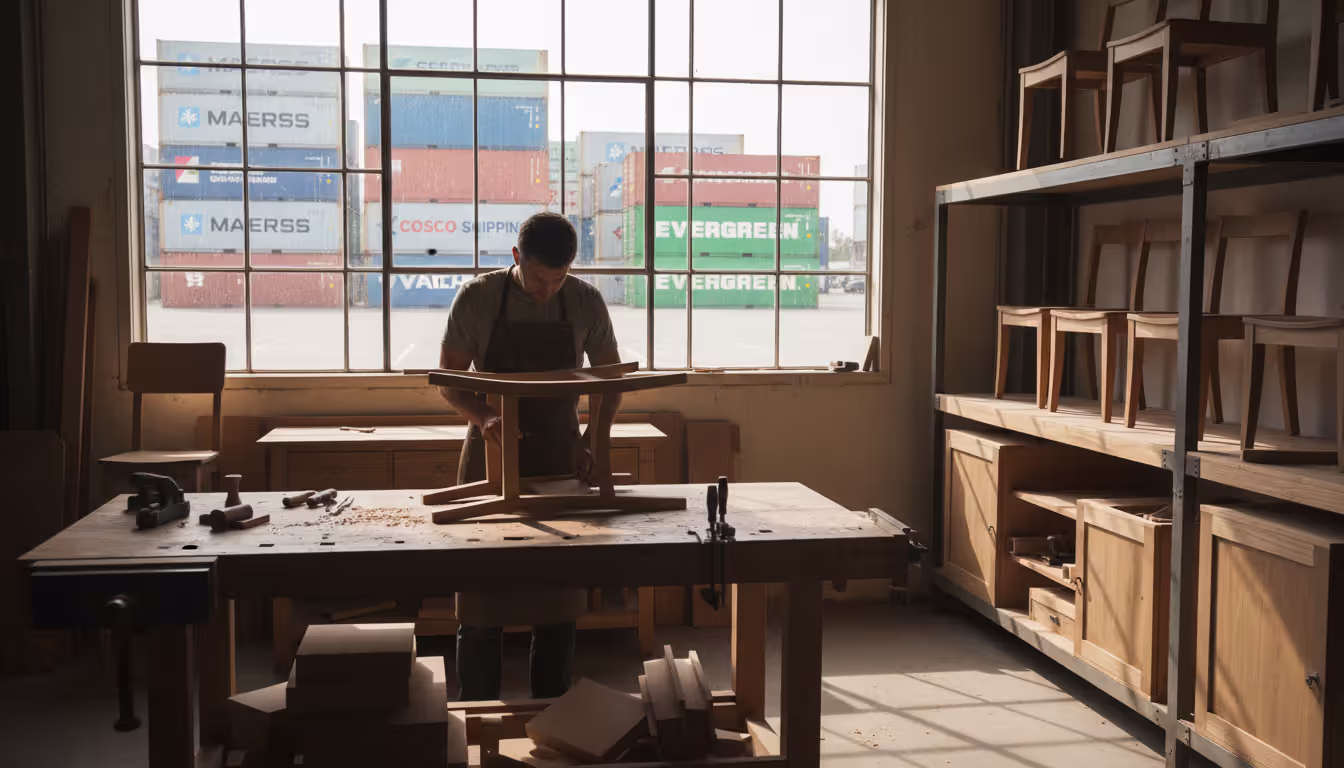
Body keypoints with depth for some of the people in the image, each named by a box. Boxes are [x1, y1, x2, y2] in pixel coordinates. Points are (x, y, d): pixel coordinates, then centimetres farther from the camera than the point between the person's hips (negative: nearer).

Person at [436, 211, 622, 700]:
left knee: (558, 601, 8)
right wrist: (484, 418, -23)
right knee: (482, 603, 2)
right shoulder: (477, 298, -9)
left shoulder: (586, 302, -4)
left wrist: (591, 440, -9)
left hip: (559, 458, 2)